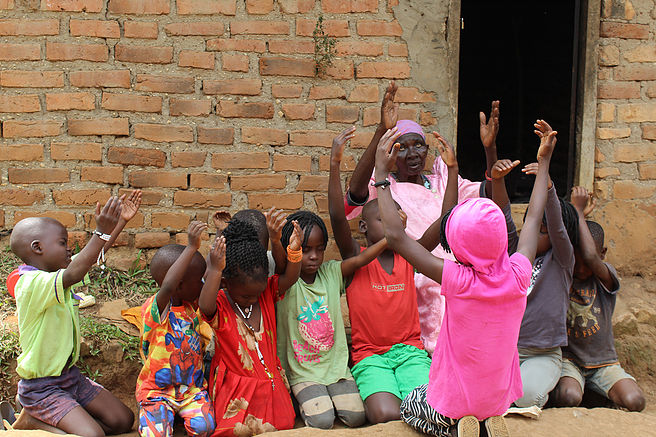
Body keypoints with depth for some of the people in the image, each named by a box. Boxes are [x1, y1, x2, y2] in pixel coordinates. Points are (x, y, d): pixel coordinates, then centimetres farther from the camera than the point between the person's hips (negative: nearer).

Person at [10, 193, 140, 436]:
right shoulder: (32, 283, -24)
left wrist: (121, 222, 2)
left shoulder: (55, 275, 4)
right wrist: (102, 232, -46)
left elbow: (94, 255, 9)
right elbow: (74, 275, -42)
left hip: (70, 375, 9)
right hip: (42, 388, -9)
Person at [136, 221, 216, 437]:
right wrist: (191, 247, -44)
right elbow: (167, 287, -42)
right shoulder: (155, 308, -20)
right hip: (156, 389, -4)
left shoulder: (192, 304, 2)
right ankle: (162, 411, 8)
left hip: (193, 386, 5)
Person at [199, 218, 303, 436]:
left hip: (270, 380, 5)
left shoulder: (266, 292, 0)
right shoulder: (220, 305, -16)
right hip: (236, 387, -4)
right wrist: (215, 270, -48)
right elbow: (205, 307, -38)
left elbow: (289, 278, -12)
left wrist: (294, 250, -30)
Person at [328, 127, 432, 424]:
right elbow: (337, 217, -16)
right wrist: (335, 164, -25)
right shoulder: (356, 258, 0)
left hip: (410, 351, 2)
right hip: (369, 357, -2)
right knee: (387, 416, -26)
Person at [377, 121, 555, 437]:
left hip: (454, 399, -4)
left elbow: (396, 236, -24)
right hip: (499, 397, 4)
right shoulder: (517, 275, -16)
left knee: (409, 406, 28)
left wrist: (381, 175, -18)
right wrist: (544, 162, 13)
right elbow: (533, 218, 1)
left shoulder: (458, 280, -27)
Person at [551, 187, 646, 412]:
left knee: (635, 402, -23)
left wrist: (579, 211, -23)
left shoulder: (606, 277, -7)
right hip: (568, 358, -1)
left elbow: (591, 257, -27)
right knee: (568, 398, -32)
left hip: (603, 361, 1)